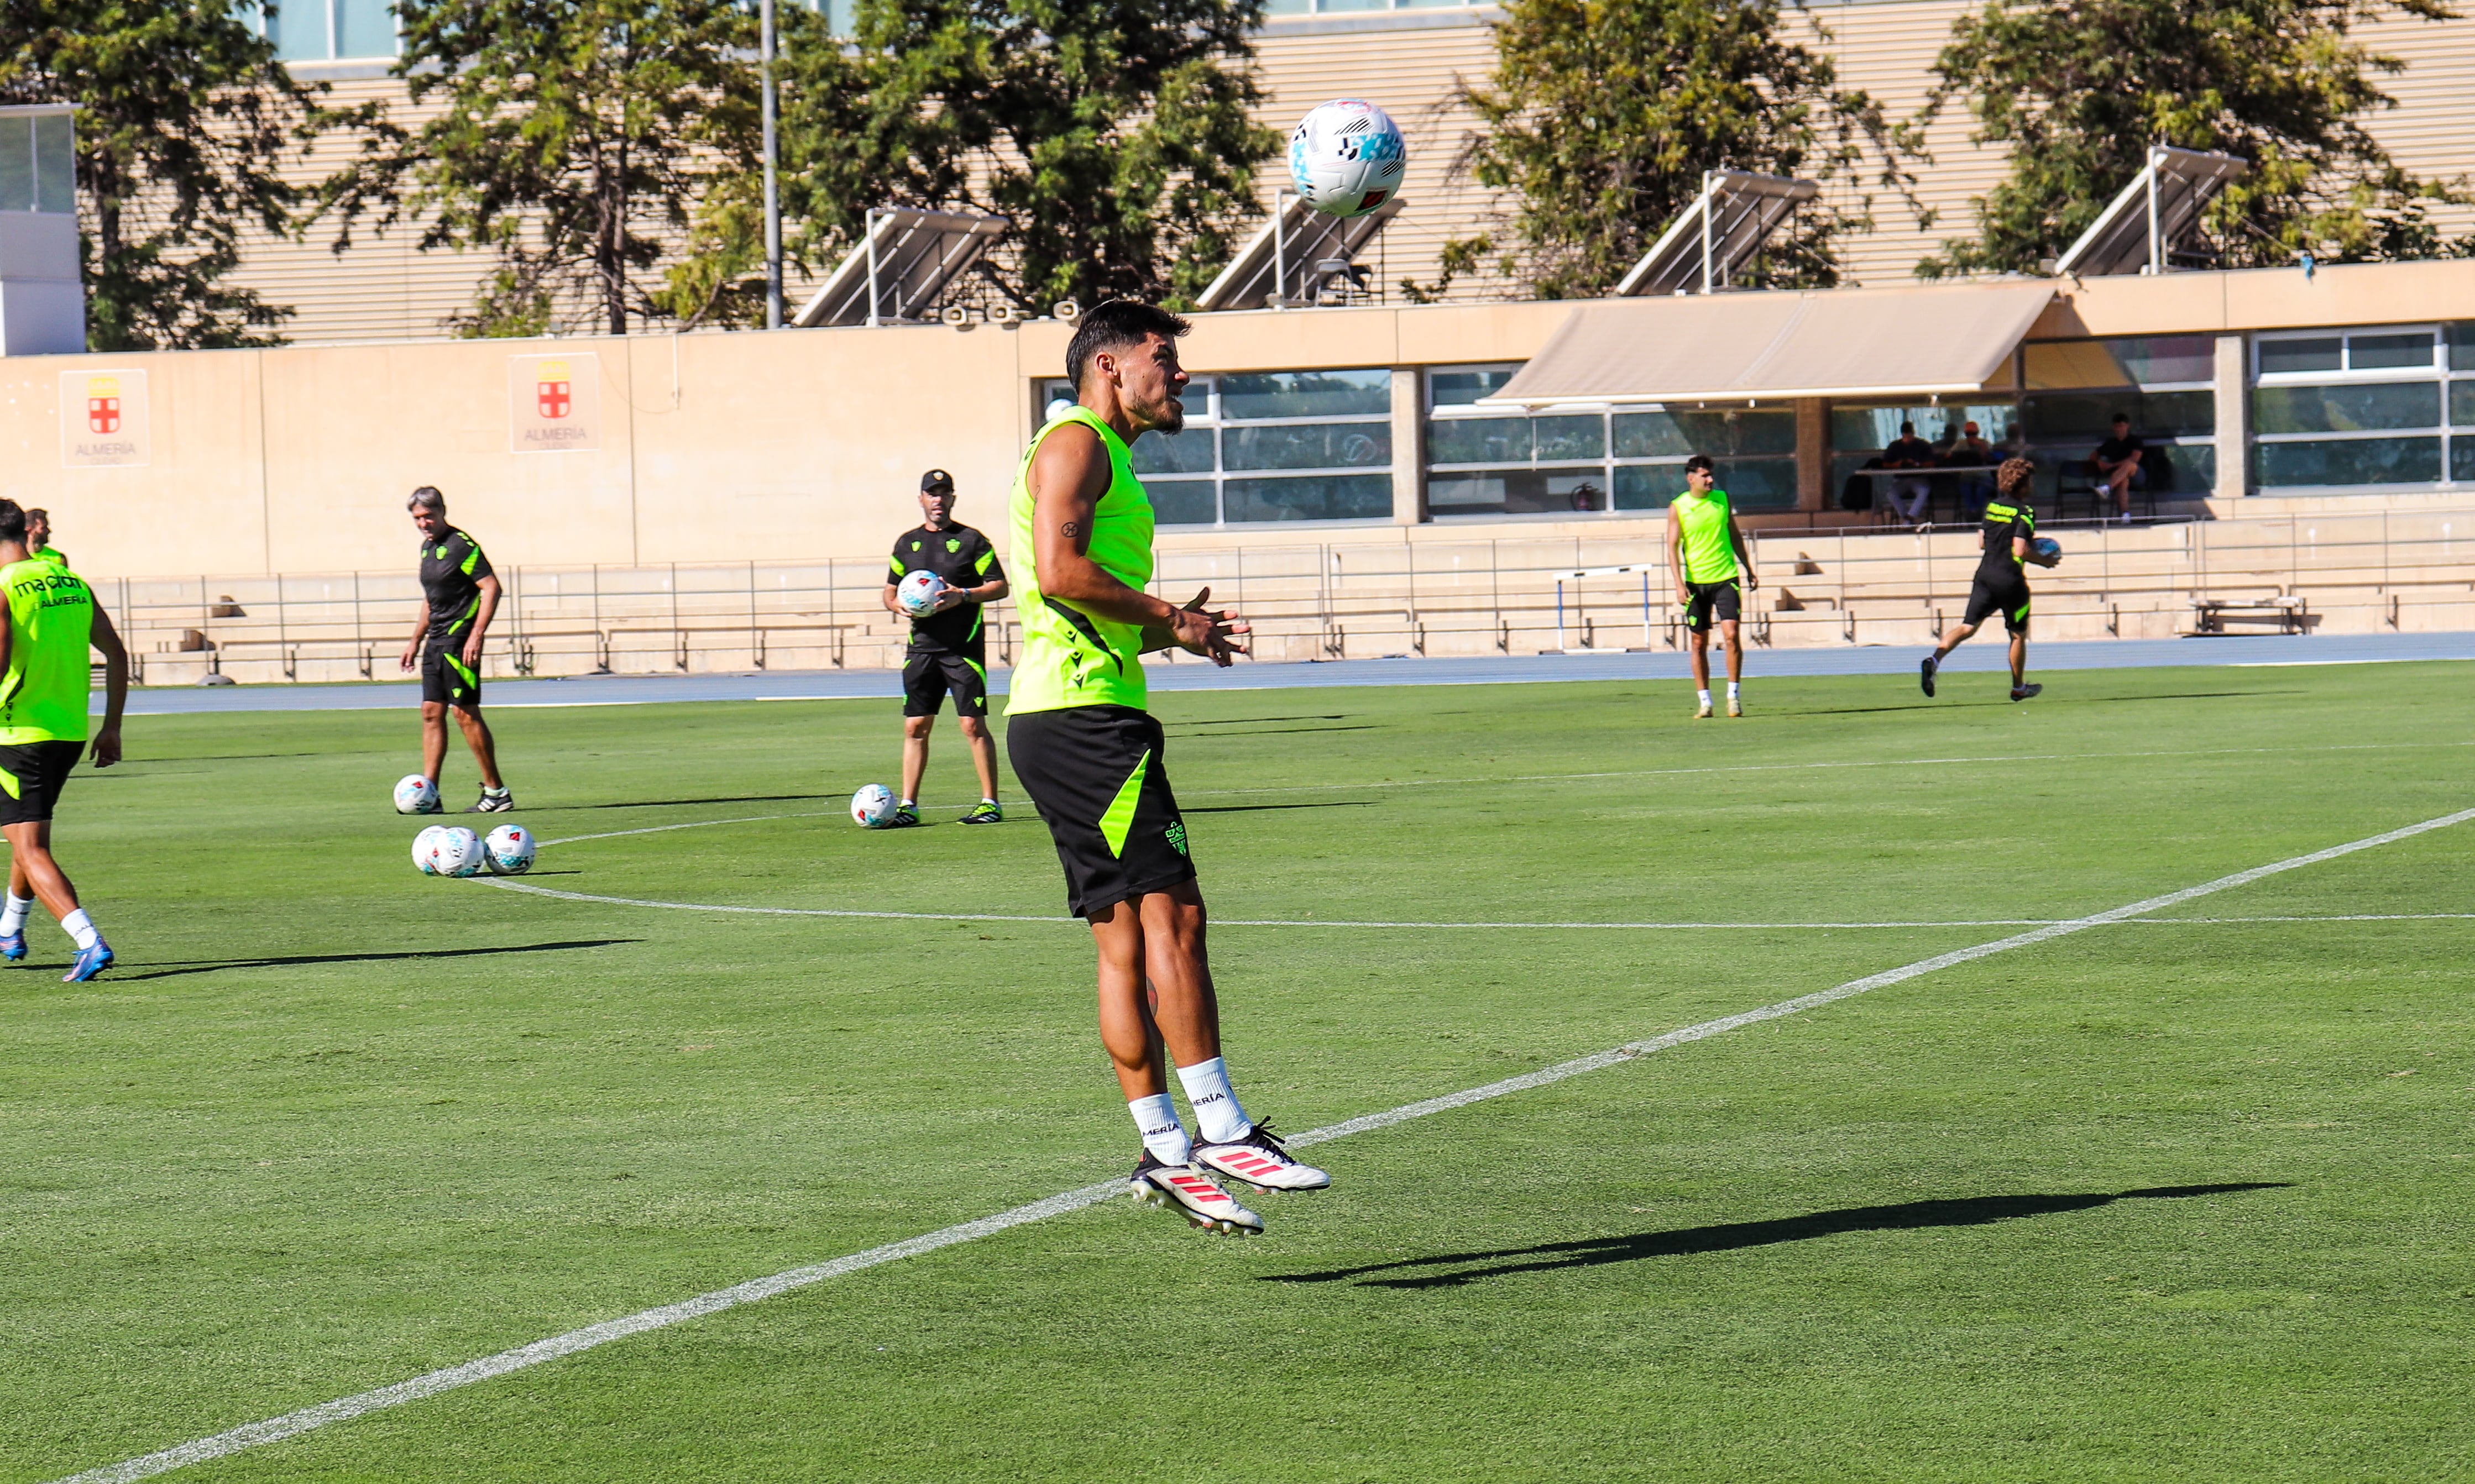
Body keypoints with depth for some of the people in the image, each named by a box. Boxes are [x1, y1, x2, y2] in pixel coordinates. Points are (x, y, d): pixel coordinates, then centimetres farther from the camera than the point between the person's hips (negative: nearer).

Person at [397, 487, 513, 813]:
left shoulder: (461, 546, -12)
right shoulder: (427, 547, 15)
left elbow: (491, 587, -17)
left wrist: (476, 636, -22)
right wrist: (416, 640, 24)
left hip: (459, 641, -9)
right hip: (436, 643, 9)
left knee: (466, 713, -7)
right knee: (431, 713, 5)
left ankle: (496, 792, -1)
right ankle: (429, 795, 6)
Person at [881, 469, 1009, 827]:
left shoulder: (971, 540, 0)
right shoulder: (907, 543, 13)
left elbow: (1000, 586, -2)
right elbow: (890, 593, 19)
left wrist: (963, 596, -17)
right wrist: (901, 606, -4)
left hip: (964, 648, -4)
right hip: (921, 646, 4)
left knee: (973, 725, -6)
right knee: (915, 727, 2)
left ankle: (990, 803, 0)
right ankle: (908, 806, 6)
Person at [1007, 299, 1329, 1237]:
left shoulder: (1110, 462, 26)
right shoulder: (1075, 444, -5)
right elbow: (1058, 571, -19)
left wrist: (1171, 628, 11)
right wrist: (1170, 620, -11)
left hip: (1081, 721, 10)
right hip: (1082, 713, -10)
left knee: (1127, 939, 7)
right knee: (1170, 914, -12)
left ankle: (1165, 1154, 7)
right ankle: (1220, 1132, -13)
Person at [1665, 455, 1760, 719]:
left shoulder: (1722, 499, 7)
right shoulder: (1678, 507, -1)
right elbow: (1673, 547, -3)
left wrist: (1749, 571, 18)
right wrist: (1679, 584, -12)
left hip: (1726, 578, 1)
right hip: (1696, 582, -1)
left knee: (1731, 634, -11)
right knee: (1699, 643, 3)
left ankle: (1734, 694, -2)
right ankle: (1705, 702, 10)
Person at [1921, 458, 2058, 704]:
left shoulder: (1993, 506, 9)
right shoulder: (2025, 512, -11)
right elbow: (2020, 551, -20)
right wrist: (2045, 561, -3)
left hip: (1985, 573, 5)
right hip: (2010, 579, -5)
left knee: (1968, 626, 0)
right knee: (2018, 634, 14)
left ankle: (1935, 659, -25)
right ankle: (2019, 687, 25)